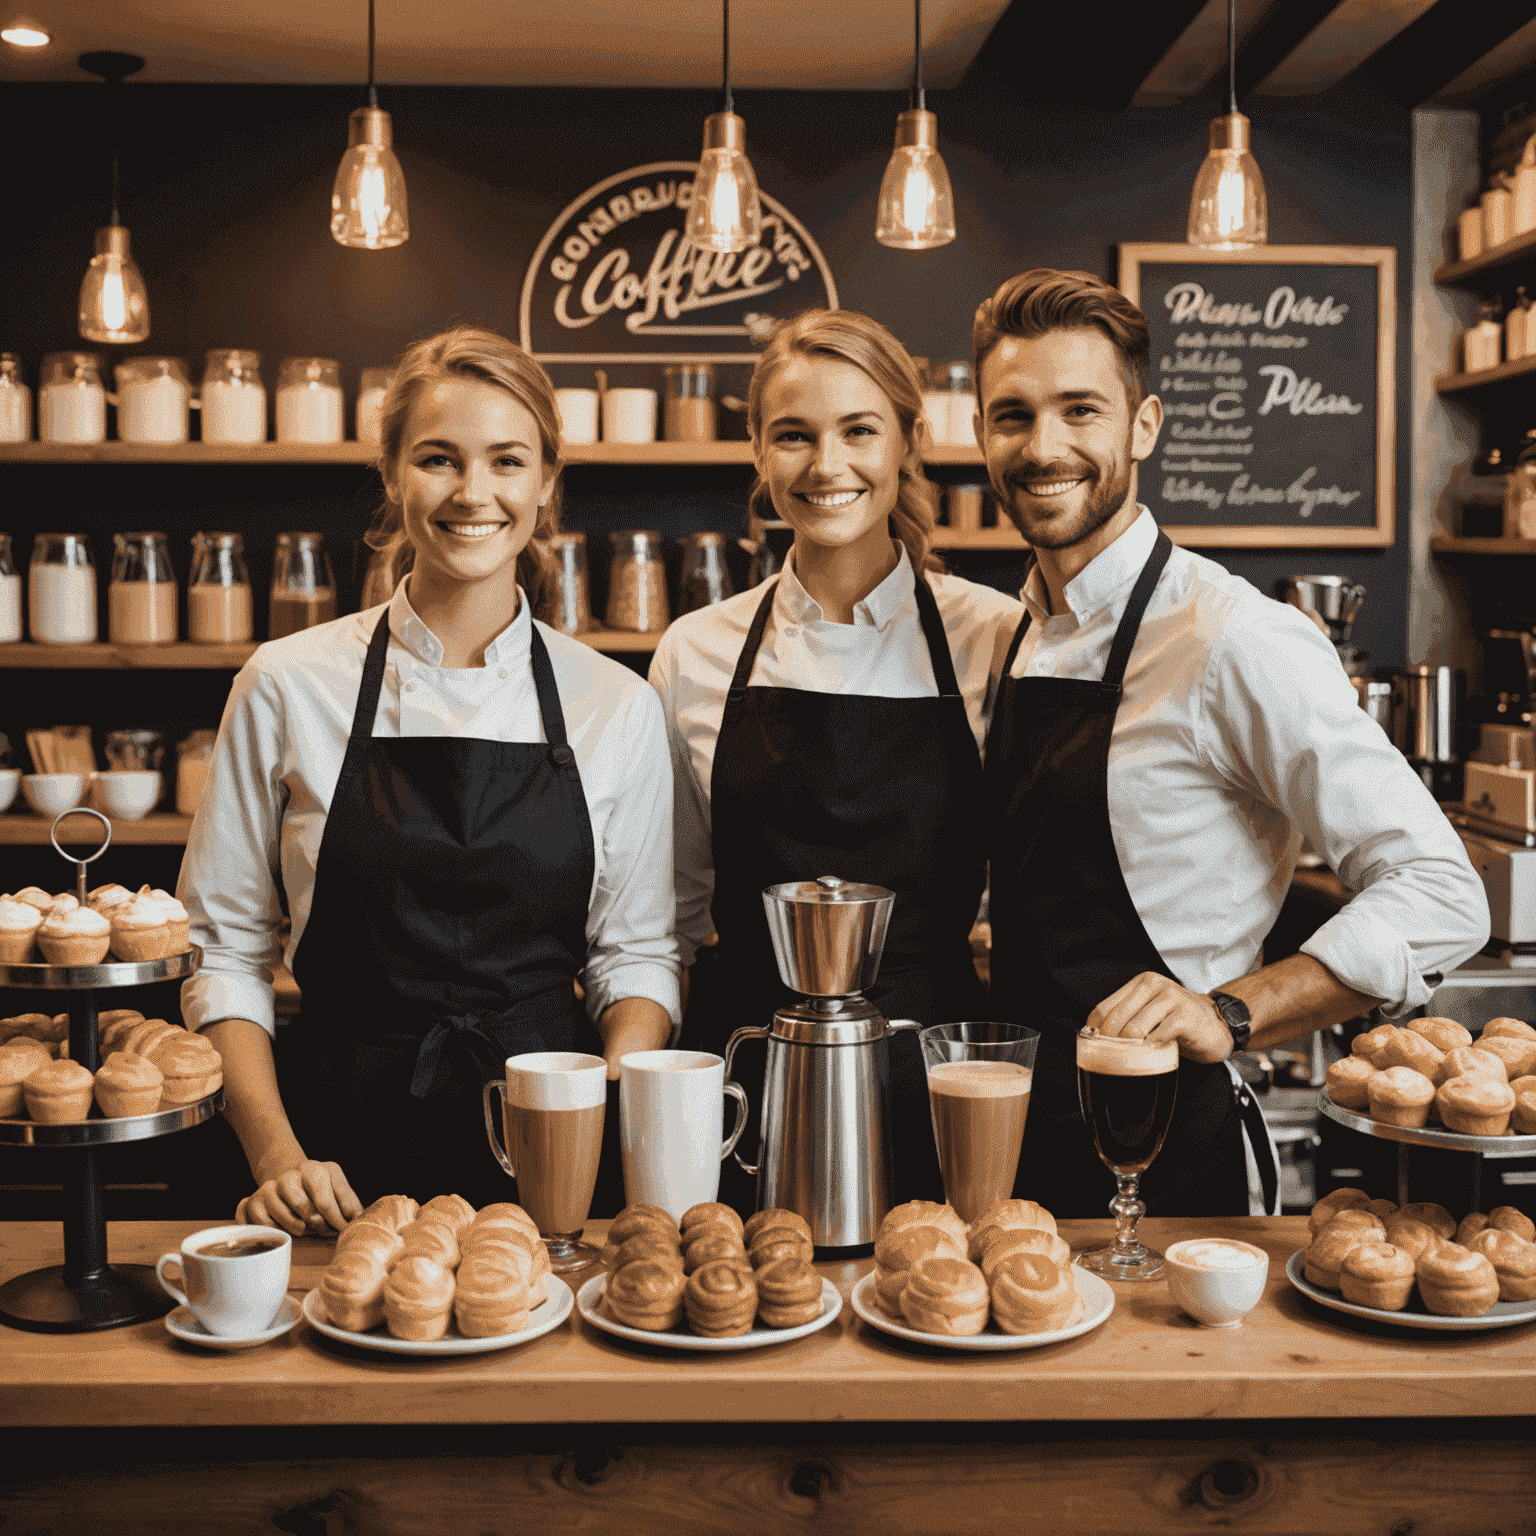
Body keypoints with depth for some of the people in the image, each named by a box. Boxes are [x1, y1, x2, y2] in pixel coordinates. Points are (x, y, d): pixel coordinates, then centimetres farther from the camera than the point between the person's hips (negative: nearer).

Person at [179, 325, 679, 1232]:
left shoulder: (620, 708, 4)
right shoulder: (288, 687, 1)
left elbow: (638, 951, 10)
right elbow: (224, 949, 4)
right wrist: (277, 1153, -7)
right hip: (348, 1148, 0)